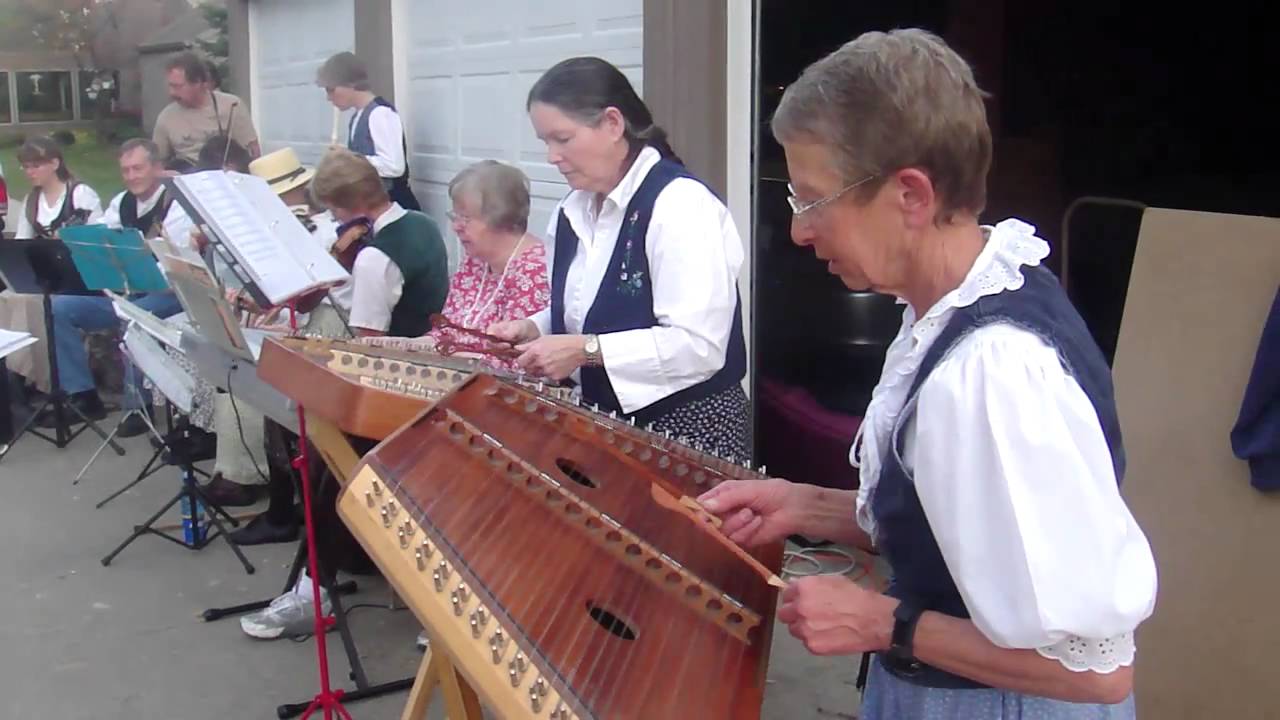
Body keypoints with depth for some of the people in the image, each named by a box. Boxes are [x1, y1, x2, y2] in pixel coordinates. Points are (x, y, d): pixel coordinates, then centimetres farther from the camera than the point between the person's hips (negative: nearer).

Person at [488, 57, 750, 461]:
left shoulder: (681, 204, -18)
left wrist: (586, 350, -26)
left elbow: (700, 345, -25)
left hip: (686, 428, -7)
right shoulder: (575, 211, 7)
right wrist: (534, 329, 0)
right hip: (605, 425, 7)